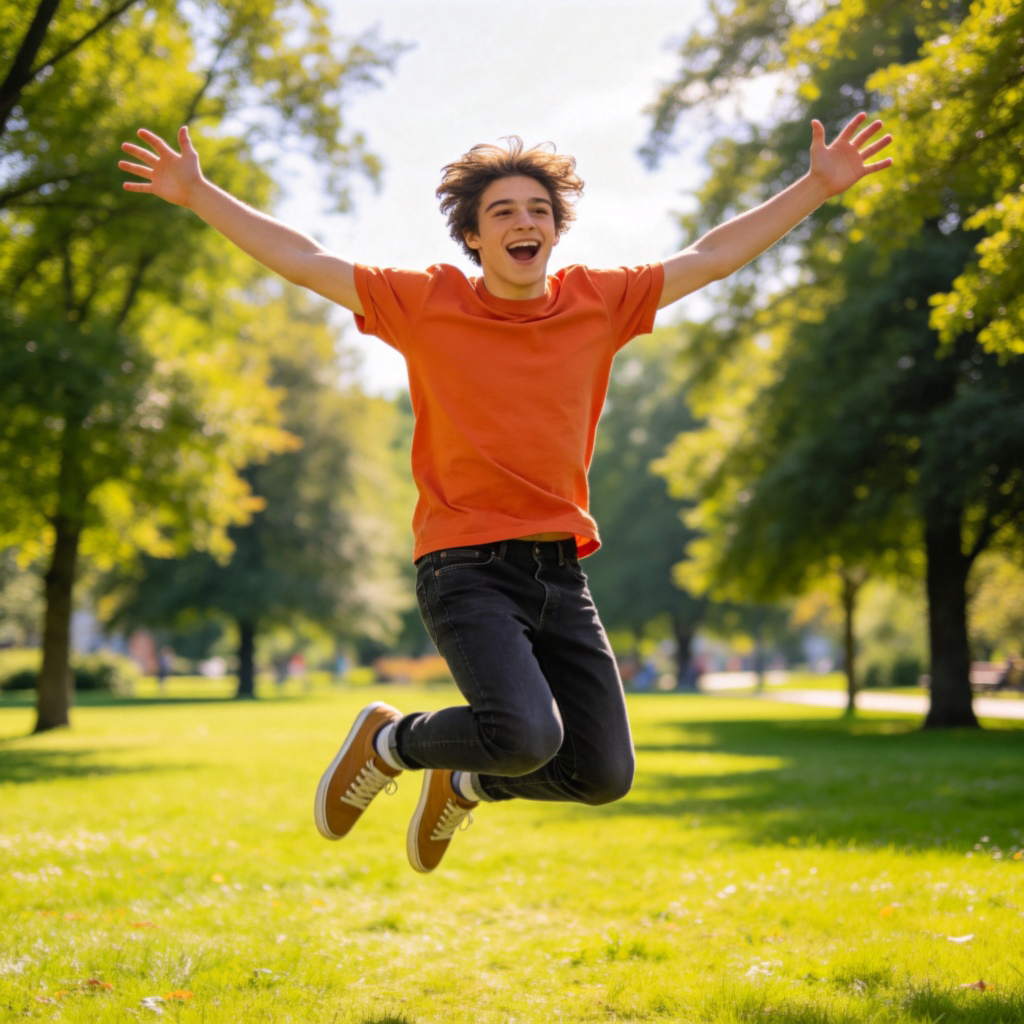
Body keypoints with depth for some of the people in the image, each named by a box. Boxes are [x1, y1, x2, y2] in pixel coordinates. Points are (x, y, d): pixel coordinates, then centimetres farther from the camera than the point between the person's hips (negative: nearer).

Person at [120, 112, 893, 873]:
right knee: (525, 736, -26)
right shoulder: (426, 303, 1)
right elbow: (302, 261, 4)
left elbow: (712, 256, 13)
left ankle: (465, 783, 32)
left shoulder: (599, 302, 8)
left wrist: (819, 186, 12)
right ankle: (390, 742, 7)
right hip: (465, 567, -4)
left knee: (605, 773, 2)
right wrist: (198, 194, 0)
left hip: (560, 571, 5)